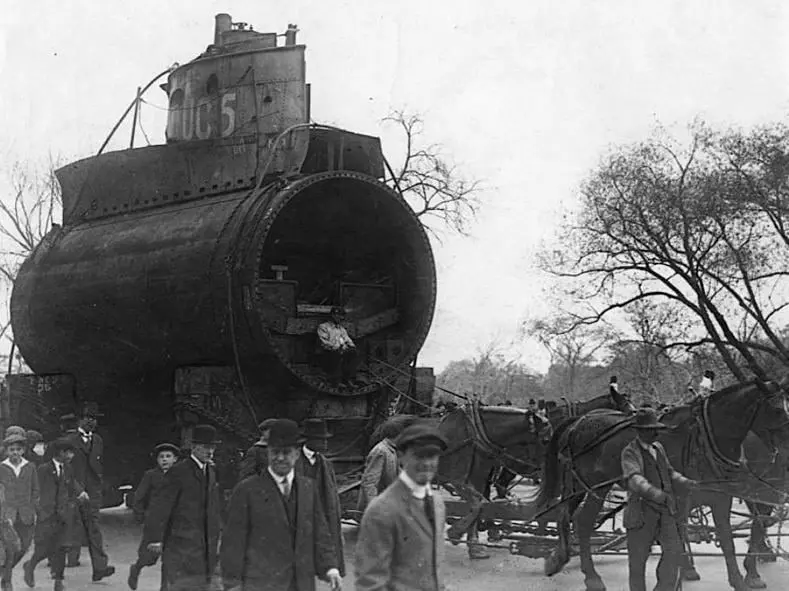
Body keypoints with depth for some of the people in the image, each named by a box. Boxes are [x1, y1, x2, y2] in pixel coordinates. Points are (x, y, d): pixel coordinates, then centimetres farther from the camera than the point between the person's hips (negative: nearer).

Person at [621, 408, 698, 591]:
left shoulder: (658, 448, 12)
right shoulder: (630, 452, -10)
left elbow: (670, 473, 20)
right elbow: (634, 479, -27)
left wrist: (684, 483, -1)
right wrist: (656, 493, -42)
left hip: (665, 510, 5)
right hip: (641, 511, -5)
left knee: (674, 549, -10)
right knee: (638, 557, 4)